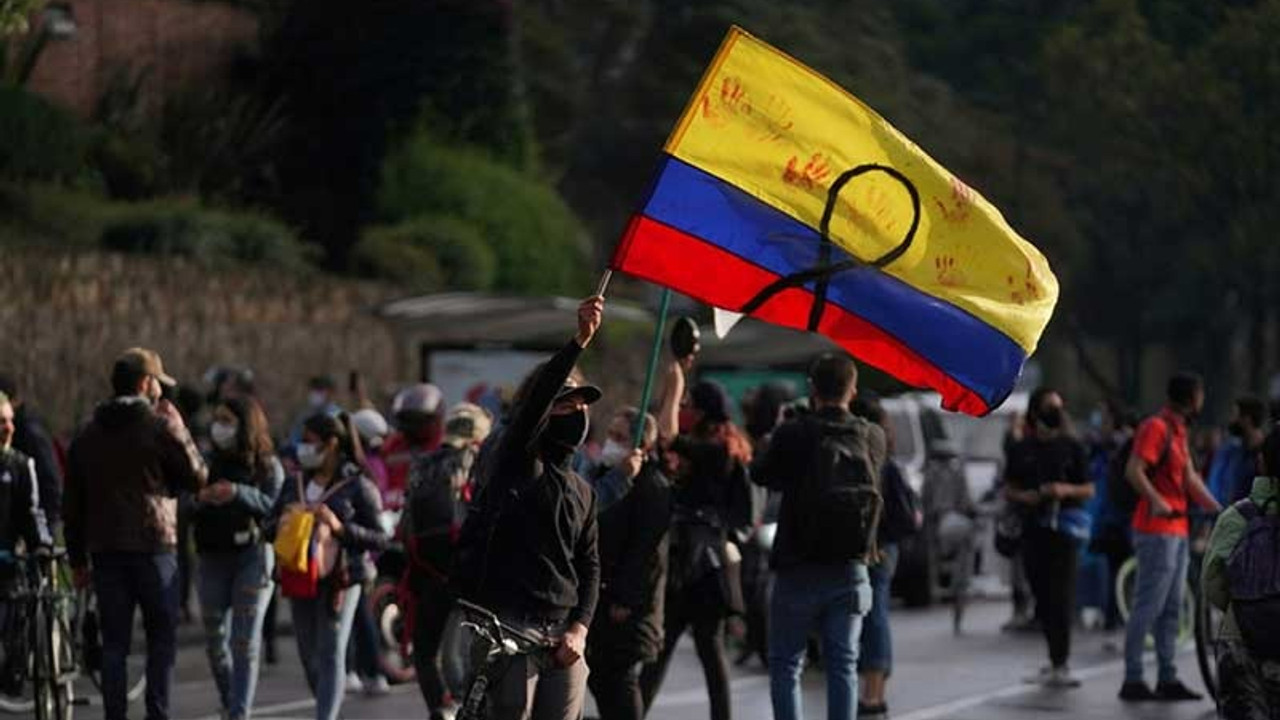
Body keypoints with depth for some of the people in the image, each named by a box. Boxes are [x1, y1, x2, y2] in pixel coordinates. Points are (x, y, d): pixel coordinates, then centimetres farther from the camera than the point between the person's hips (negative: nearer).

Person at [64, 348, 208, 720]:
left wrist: (78, 558, 16)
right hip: (154, 546, -4)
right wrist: (180, 430, 8)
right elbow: (197, 477, -2)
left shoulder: (87, 435, 11)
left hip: (104, 550, 4)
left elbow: (73, 504, 12)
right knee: (162, 637, 5)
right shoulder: (161, 427, -6)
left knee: (114, 642, 6)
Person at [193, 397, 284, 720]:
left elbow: (275, 506, -14)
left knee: (245, 642, -7)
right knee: (215, 639, 8)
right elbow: (186, 508, 1)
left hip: (253, 555, -3)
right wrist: (202, 500, -20)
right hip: (214, 557, 3)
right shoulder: (209, 463, 6)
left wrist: (238, 493, -26)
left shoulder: (268, 466, -1)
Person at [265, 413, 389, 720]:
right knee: (309, 657, 12)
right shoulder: (295, 484, 11)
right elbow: (268, 529, 14)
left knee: (330, 654, -10)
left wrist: (340, 527, -20)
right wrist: (283, 520, -9)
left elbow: (380, 539, -8)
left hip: (339, 579, -6)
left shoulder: (357, 485, -5)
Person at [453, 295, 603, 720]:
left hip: (562, 634, 6)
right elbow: (536, 399, -16)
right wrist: (579, 342, -28)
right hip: (512, 628, -6)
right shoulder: (516, 464, 1)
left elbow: (590, 566, 17)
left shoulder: (582, 492, 20)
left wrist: (579, 628, 0)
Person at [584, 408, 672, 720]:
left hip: (627, 603, -8)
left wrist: (626, 599, -19)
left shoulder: (653, 485, -11)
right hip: (596, 594, 8)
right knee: (597, 676, 12)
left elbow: (648, 549, -17)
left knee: (620, 677, -6)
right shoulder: (600, 475, 15)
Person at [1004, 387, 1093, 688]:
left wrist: (1066, 490, -13)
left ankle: (1060, 665, -15)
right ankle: (1056, 659, 21)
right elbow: (1008, 490, 12)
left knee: (1062, 597, -11)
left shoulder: (1072, 447, 6)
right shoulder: (1022, 449, 11)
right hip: (1033, 528, 3)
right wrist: (1025, 496, -9)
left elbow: (1089, 490, 6)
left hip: (1064, 528, -3)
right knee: (1043, 598, 7)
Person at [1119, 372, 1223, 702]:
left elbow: (1190, 480, 20)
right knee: (1148, 607, -9)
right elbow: (1134, 470, -21)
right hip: (1157, 530, -10)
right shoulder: (1156, 427, -11)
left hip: (1176, 530, 10)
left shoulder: (1178, 431, 19)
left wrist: (1221, 511, 14)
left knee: (1170, 609, 10)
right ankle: (1132, 680, -8)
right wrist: (1155, 501, -34)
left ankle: (1167, 679, 14)